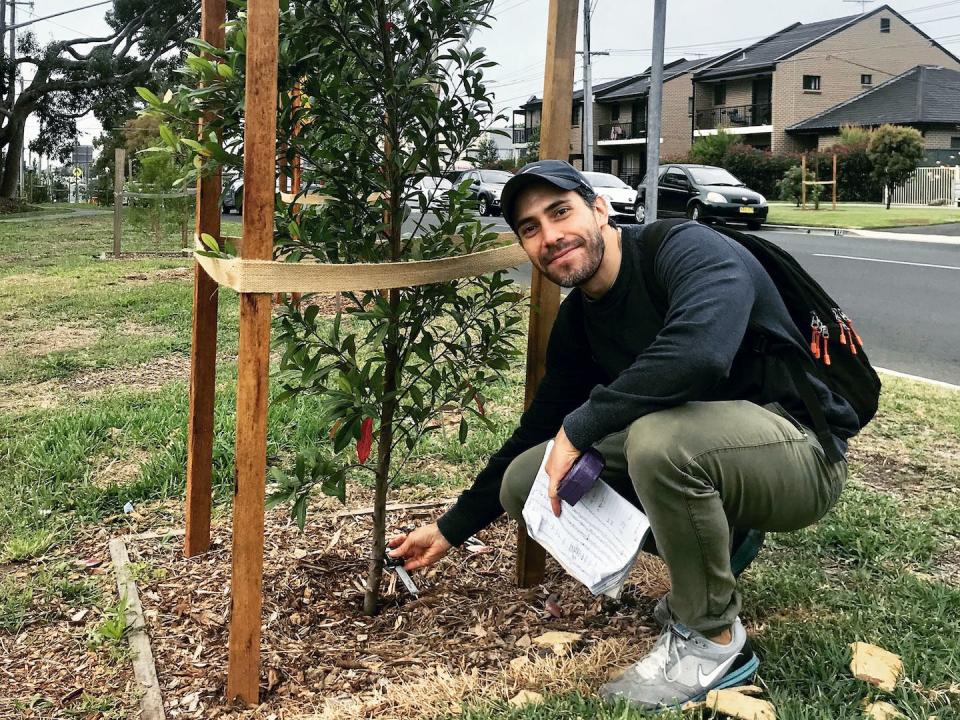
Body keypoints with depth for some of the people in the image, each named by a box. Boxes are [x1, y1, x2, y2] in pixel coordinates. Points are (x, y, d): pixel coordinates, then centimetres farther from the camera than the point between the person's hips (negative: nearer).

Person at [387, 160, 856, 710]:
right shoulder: (578, 323, 4)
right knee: (524, 482, -1)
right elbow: (537, 432, 13)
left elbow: (698, 354, -41)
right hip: (697, 459, 8)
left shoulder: (690, 250, -19)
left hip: (801, 451, -7)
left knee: (657, 436, -38)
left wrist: (579, 427, -28)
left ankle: (714, 640, -12)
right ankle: (718, 543, 13)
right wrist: (453, 529, 16)